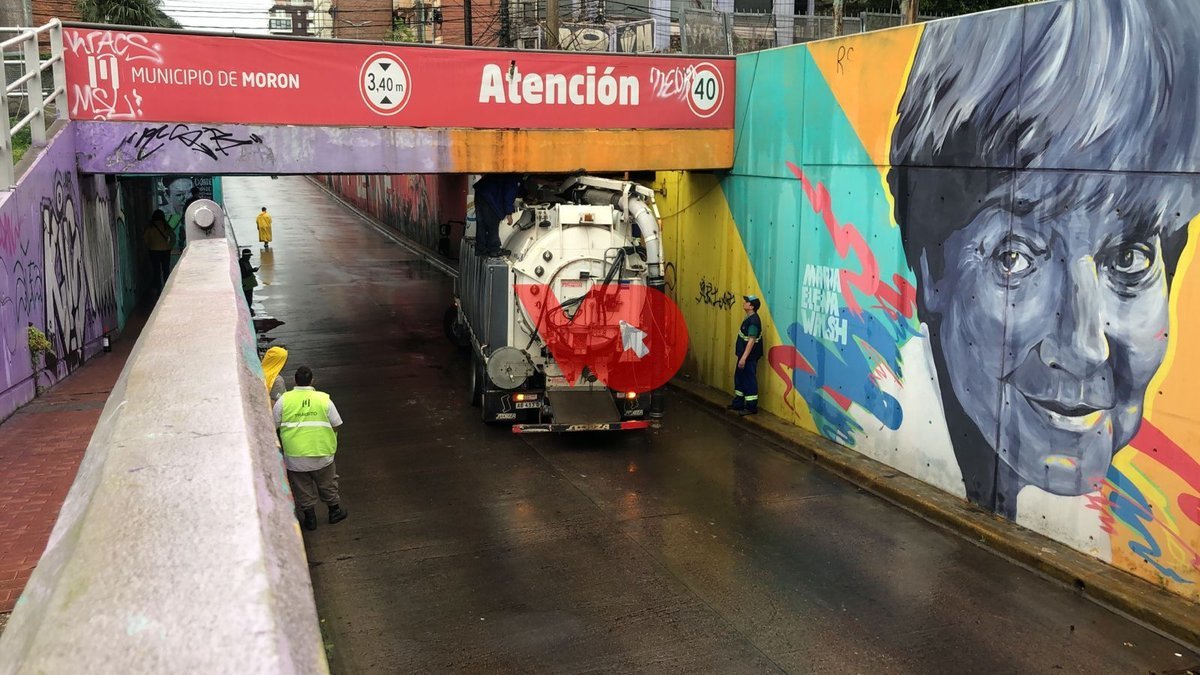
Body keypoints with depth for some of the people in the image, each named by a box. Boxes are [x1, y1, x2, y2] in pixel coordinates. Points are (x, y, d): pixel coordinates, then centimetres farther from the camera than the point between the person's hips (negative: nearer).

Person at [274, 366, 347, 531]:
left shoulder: (284, 400, -8)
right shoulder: (324, 399, -7)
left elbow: (273, 426, -3)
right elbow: (336, 424, -3)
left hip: (295, 455, 0)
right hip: (322, 452, 0)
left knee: (303, 488, 16)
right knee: (327, 484, 20)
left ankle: (310, 518, 25)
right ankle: (335, 511, 33)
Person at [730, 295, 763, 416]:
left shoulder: (753, 320, -21)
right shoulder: (748, 318, 10)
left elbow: (751, 340, -25)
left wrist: (744, 357, -27)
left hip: (749, 357, -10)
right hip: (744, 355, 10)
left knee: (749, 381, -2)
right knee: (739, 378, 18)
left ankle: (751, 407, 6)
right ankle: (738, 403, 29)